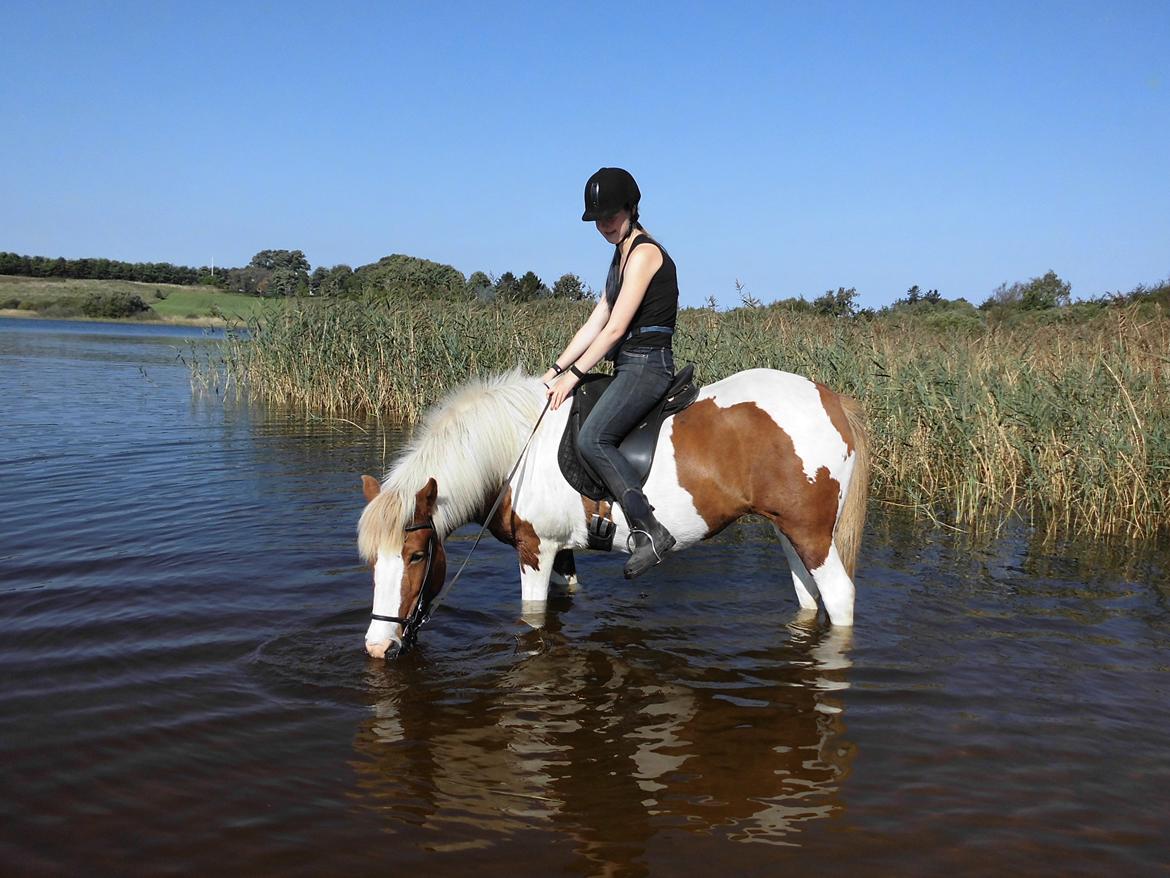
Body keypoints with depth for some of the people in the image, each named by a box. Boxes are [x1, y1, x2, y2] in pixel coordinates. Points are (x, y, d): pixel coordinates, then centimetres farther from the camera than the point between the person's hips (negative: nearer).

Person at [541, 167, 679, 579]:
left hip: (647, 364, -11)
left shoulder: (644, 252, -10)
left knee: (592, 437, -27)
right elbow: (596, 321, 18)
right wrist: (556, 369, 12)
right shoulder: (622, 253, 20)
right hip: (627, 367, 11)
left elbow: (615, 328, -16)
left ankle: (650, 530, -26)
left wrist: (574, 374, -12)